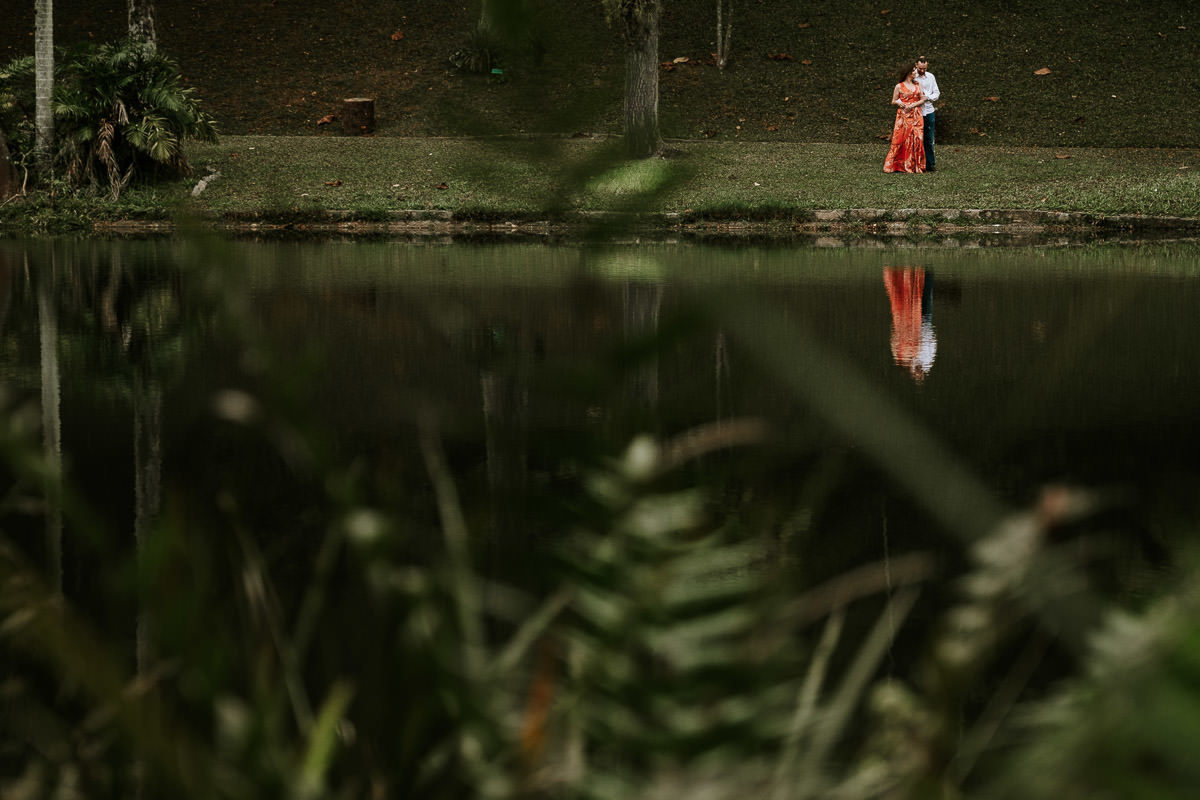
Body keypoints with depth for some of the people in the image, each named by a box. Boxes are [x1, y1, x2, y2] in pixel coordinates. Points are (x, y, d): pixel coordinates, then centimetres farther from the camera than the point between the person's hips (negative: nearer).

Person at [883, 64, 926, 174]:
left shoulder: (917, 85, 13)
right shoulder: (899, 86, 3)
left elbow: (923, 100, 9)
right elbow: (893, 101, 7)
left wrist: (912, 105, -7)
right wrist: (898, 102, -15)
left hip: (916, 116, 3)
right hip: (903, 115, -3)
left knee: (916, 139, -3)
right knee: (901, 139, -8)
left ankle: (915, 166, 0)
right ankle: (895, 165, -4)